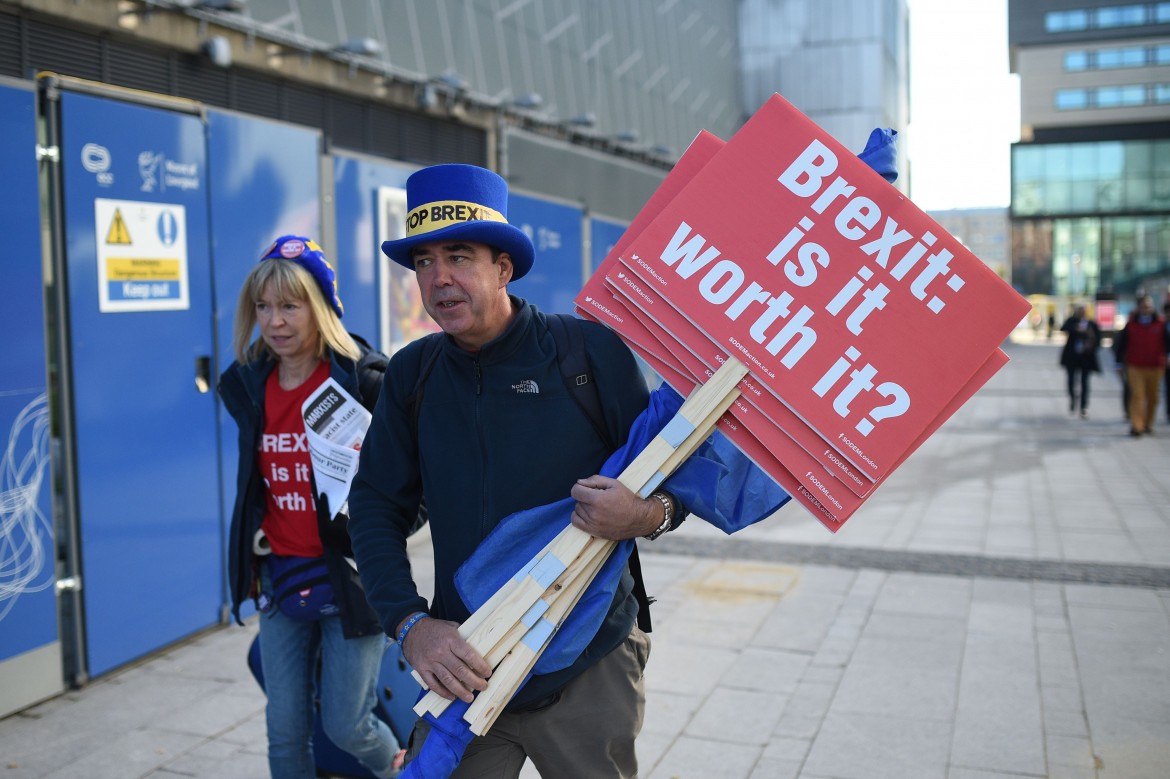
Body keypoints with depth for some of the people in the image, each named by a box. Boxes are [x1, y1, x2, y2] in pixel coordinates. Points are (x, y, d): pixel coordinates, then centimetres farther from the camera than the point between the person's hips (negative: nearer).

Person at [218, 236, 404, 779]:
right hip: (279, 575, 5)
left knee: (345, 725, 4)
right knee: (285, 734, 11)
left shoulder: (365, 380, -14)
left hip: (349, 574, -5)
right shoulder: (247, 386, 4)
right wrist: (256, 530, 14)